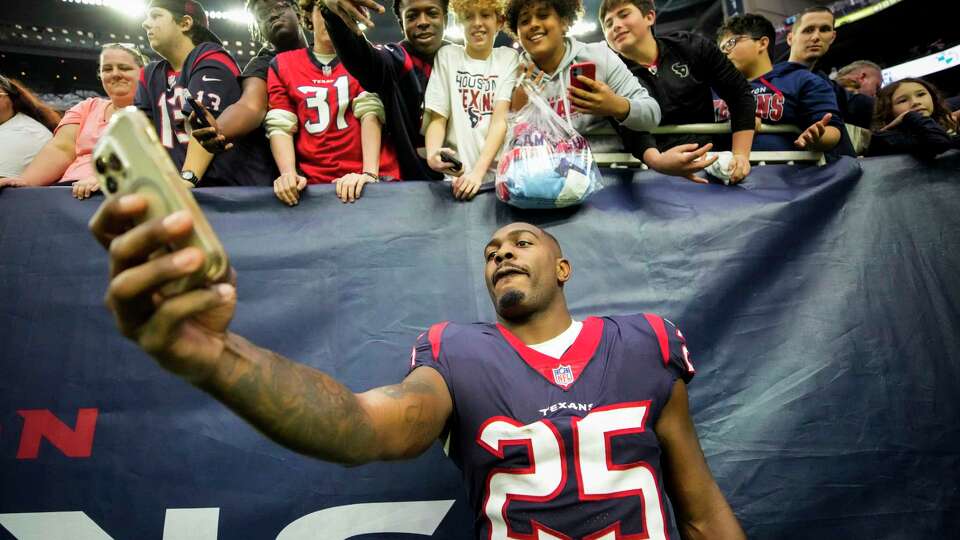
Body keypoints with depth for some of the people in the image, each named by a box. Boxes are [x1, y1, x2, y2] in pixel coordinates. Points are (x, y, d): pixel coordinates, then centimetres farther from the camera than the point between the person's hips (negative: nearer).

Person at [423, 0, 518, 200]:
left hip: (498, 176, -1)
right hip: (455, 177, 1)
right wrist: (432, 155, -18)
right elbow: (437, 118, 4)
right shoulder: (447, 55, 10)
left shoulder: (509, 58, 9)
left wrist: (478, 171, -17)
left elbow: (501, 119, -3)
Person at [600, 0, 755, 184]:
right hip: (654, 173, 0)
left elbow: (740, 93, 5)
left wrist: (740, 155, -7)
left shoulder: (691, 47, 6)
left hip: (710, 161, 0)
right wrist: (657, 161, -37)